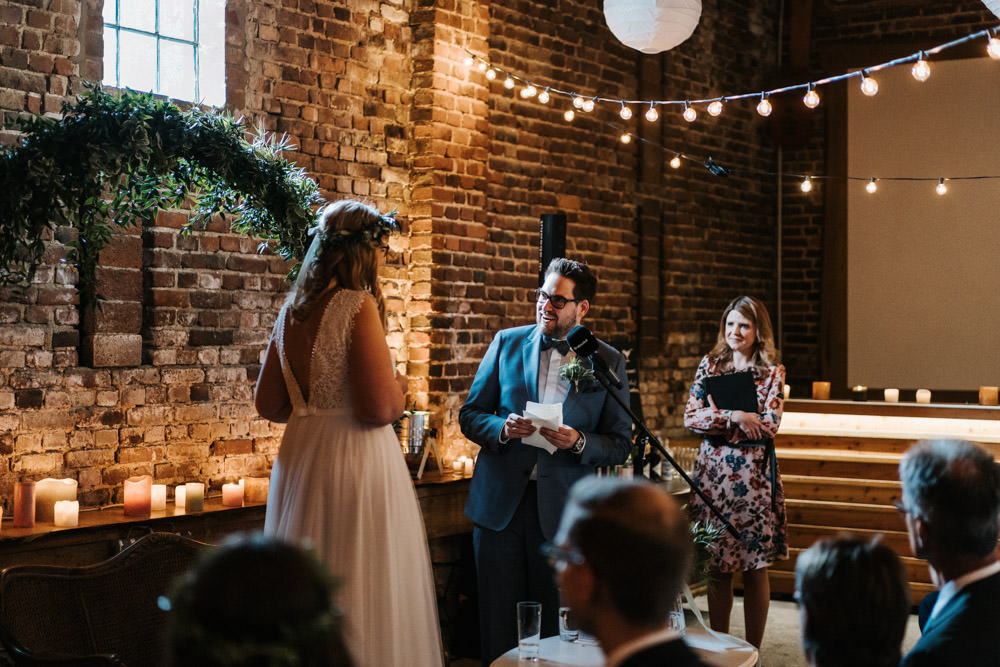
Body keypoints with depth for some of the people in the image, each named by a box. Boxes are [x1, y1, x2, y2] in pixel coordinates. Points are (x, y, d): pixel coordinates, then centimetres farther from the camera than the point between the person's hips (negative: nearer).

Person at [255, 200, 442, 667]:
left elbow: (268, 404, 14)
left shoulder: (292, 310, 9)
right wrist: (399, 387, 1)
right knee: (363, 596, -1)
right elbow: (379, 406, -19)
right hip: (355, 463, -8)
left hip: (299, 457, 8)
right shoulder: (359, 305, -13)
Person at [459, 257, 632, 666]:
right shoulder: (507, 343, 6)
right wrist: (502, 429, -13)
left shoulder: (608, 362, 3)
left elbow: (620, 445, 3)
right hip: (500, 504, 1)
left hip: (562, 510, -1)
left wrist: (579, 443, -17)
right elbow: (470, 414, 9)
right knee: (498, 628, 5)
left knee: (553, 631, 5)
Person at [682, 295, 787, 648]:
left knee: (755, 568, 2)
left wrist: (717, 420, -8)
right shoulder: (710, 364, 9)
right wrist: (734, 416, -15)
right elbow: (691, 417, -1)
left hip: (752, 473, -2)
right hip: (712, 471, 2)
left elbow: (768, 425, -10)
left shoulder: (772, 372, 2)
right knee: (717, 568, 7)